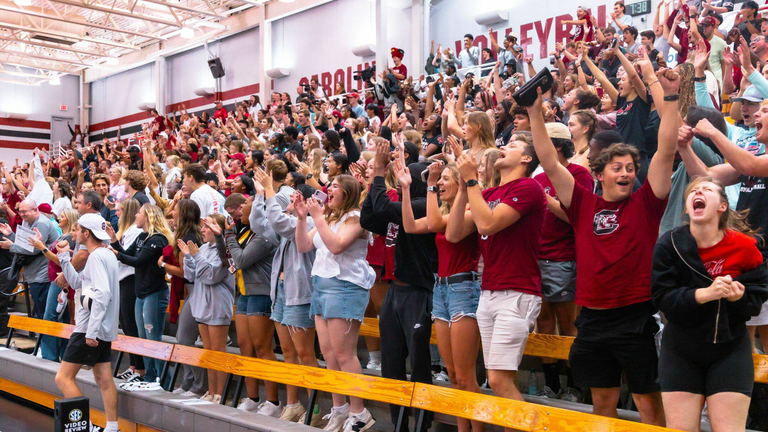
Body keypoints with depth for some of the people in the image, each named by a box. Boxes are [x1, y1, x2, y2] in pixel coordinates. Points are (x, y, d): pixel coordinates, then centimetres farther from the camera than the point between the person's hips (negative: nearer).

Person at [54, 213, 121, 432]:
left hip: (90, 329, -10)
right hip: (104, 329, 10)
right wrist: (64, 257, 17)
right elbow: (78, 283, 21)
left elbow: (102, 294, -25)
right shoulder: (107, 254, 15)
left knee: (63, 378, -4)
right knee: (104, 380, 10)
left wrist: (91, 330, -27)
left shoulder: (96, 257, -15)